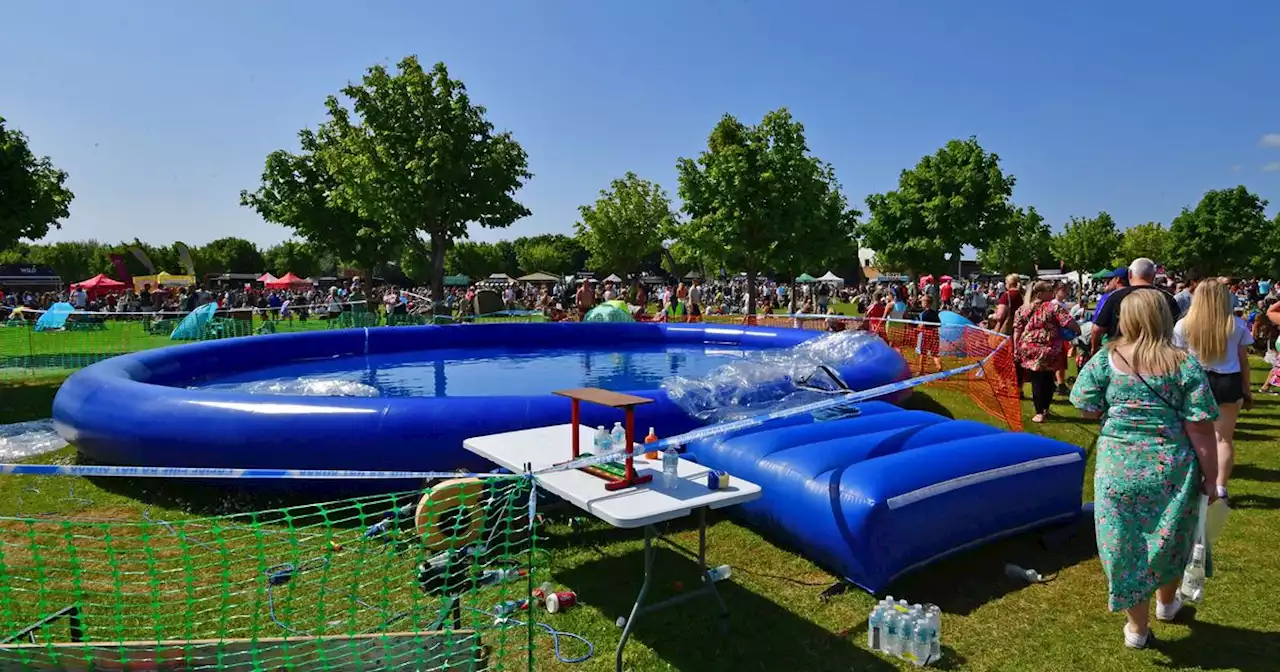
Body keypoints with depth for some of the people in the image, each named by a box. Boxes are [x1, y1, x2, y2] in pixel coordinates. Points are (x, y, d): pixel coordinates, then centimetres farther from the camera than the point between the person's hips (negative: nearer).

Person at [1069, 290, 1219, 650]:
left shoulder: (1105, 360, -6)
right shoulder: (1185, 364, -7)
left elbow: (1086, 407, -4)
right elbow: (1200, 428, -8)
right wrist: (1210, 477, 0)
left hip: (1119, 465, -1)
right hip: (1172, 467, 1)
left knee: (1126, 543, 13)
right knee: (1170, 538, 25)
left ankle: (1137, 628, 26)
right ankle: (1166, 602, 49)